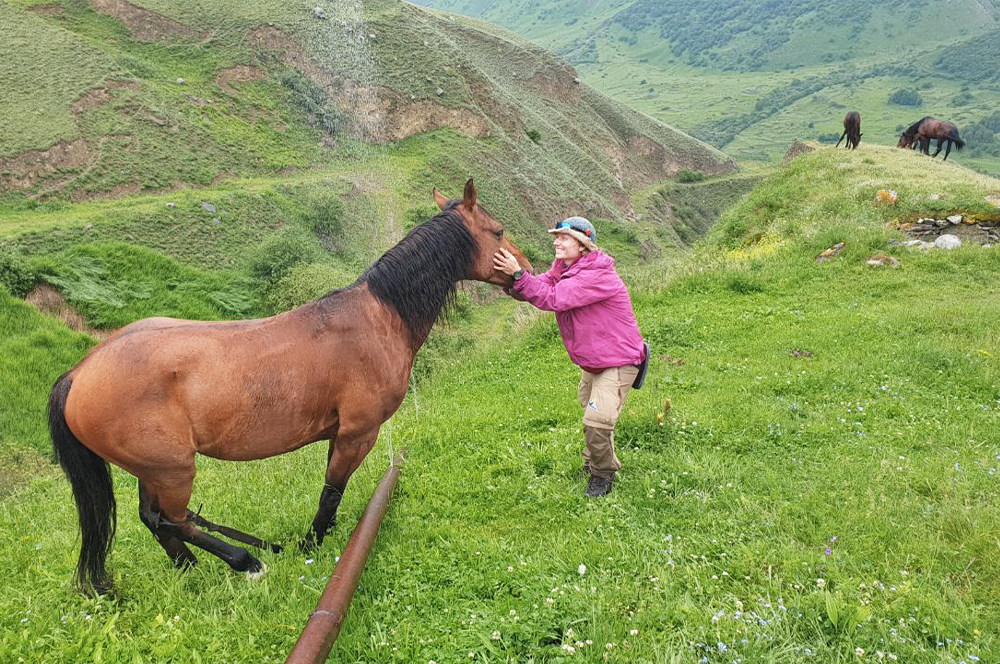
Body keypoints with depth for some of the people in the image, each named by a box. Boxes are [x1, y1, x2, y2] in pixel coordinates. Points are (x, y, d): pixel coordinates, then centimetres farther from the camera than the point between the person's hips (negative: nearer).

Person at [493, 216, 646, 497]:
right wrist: (509, 276, -28)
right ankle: (596, 462, 50)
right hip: (591, 361, 10)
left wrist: (518, 274, -41)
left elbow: (553, 298, -37)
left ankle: (602, 475, 7)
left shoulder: (597, 276, -30)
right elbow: (539, 287, -9)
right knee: (589, 411, 27)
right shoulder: (565, 268, 0)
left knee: (597, 420, -18)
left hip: (618, 362, -10)